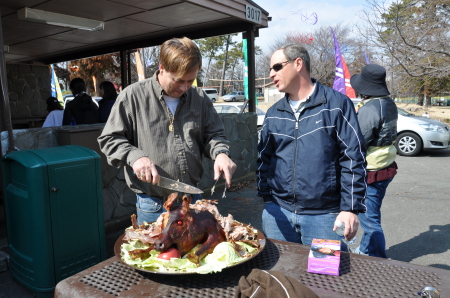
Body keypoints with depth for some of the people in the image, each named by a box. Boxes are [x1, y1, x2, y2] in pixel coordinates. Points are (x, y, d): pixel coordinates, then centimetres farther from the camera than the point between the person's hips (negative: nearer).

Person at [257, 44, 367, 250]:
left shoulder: (336, 104, -5)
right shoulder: (273, 113, 9)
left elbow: (353, 158, -7)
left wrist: (350, 208, -11)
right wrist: (266, 199, 8)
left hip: (324, 215, -4)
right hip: (278, 213, 5)